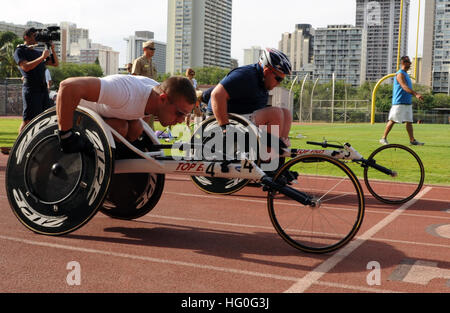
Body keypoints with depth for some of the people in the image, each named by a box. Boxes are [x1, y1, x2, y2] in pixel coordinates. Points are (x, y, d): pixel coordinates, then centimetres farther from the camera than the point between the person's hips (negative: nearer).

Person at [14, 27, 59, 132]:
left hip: (43, 89, 7)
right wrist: (42, 57, -16)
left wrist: (53, 50, 8)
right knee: (28, 120, -9)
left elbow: (56, 63, 22)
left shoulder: (38, 53, 22)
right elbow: (26, 67, -15)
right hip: (31, 89, -7)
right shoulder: (19, 51, 2)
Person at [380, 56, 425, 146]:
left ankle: (412, 140, 6)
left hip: (407, 103, 9)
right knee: (392, 121, -5)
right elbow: (404, 87, -25)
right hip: (399, 103, -9)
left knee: (409, 121, 6)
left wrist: (416, 94, 16)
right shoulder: (400, 74, -11)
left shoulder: (406, 74, 19)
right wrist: (416, 94, -34)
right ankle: (383, 138, 2)